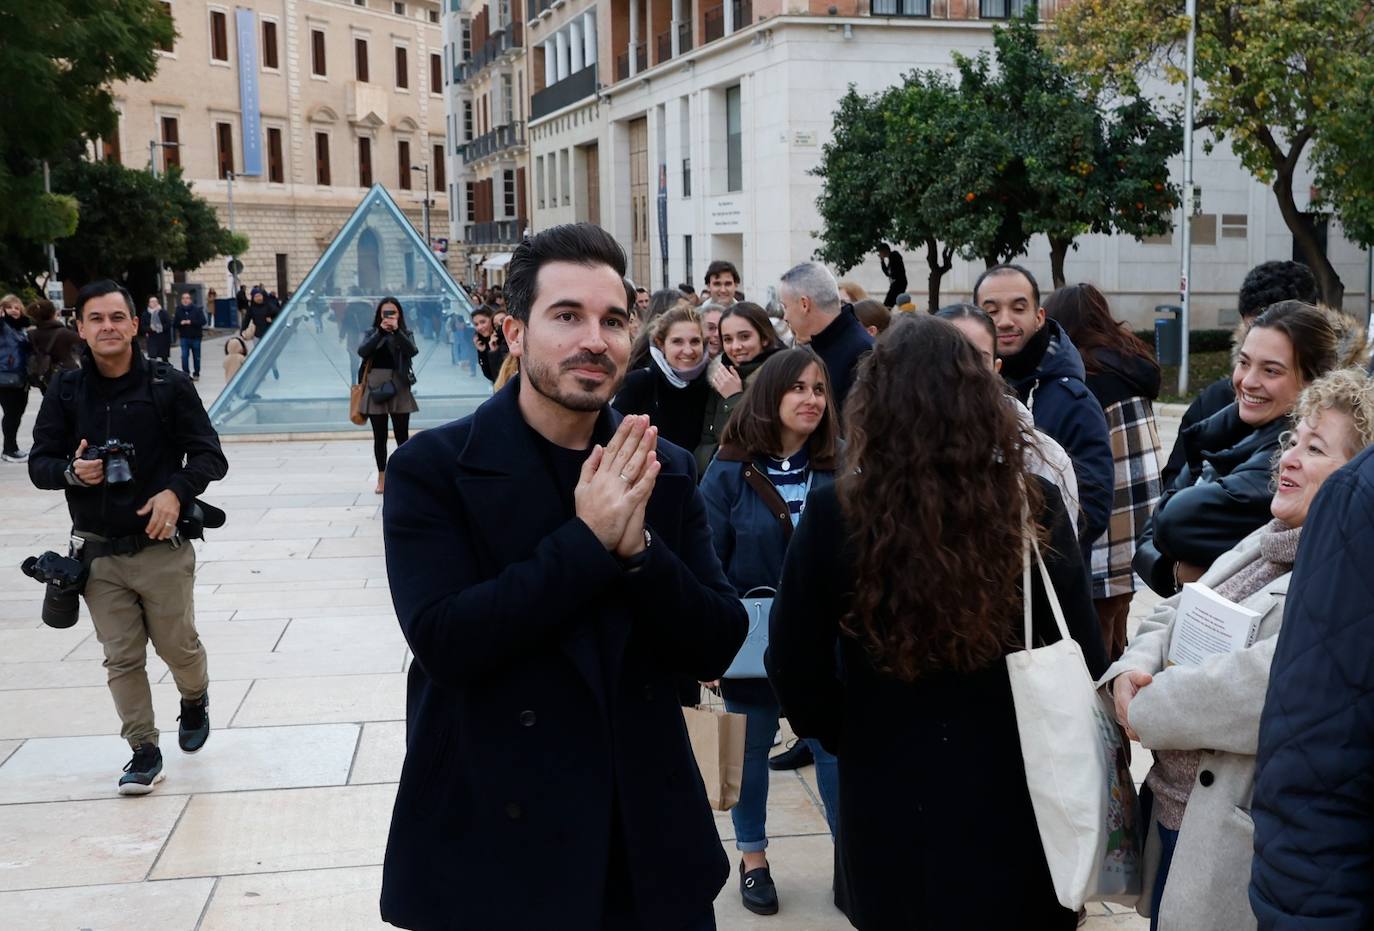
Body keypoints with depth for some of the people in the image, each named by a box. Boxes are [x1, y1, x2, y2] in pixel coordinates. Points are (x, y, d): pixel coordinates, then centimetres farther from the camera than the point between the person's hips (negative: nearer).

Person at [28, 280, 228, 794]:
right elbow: (39, 463, 5)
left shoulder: (168, 384, -5)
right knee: (122, 657, 6)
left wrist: (177, 491, -22)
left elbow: (209, 456, -4)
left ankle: (195, 699, 41)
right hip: (97, 553, 2)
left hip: (162, 548, -2)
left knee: (177, 645, 8)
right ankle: (144, 751, 21)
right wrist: (71, 471, -18)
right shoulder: (65, 392, 1)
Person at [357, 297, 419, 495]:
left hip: (399, 387, -1)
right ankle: (382, 479, 13)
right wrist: (381, 332, -21)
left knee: (402, 435, 1)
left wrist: (396, 331, -24)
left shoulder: (406, 334, 6)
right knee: (379, 437, 5)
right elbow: (362, 351, -13)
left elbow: (412, 351, -15)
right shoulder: (371, 334, 6)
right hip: (375, 387, 1)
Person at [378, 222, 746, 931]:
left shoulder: (665, 471, 1)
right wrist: (587, 539, -22)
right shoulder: (432, 468, -9)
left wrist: (638, 547, -19)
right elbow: (444, 643, -19)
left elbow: (717, 646, -3)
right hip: (491, 840, -3)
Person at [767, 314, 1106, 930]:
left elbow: (796, 669, -8)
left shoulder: (835, 512, -15)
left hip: (888, 795, 0)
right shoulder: (1033, 505, -12)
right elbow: (1083, 654, -6)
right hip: (1015, 787, 1)